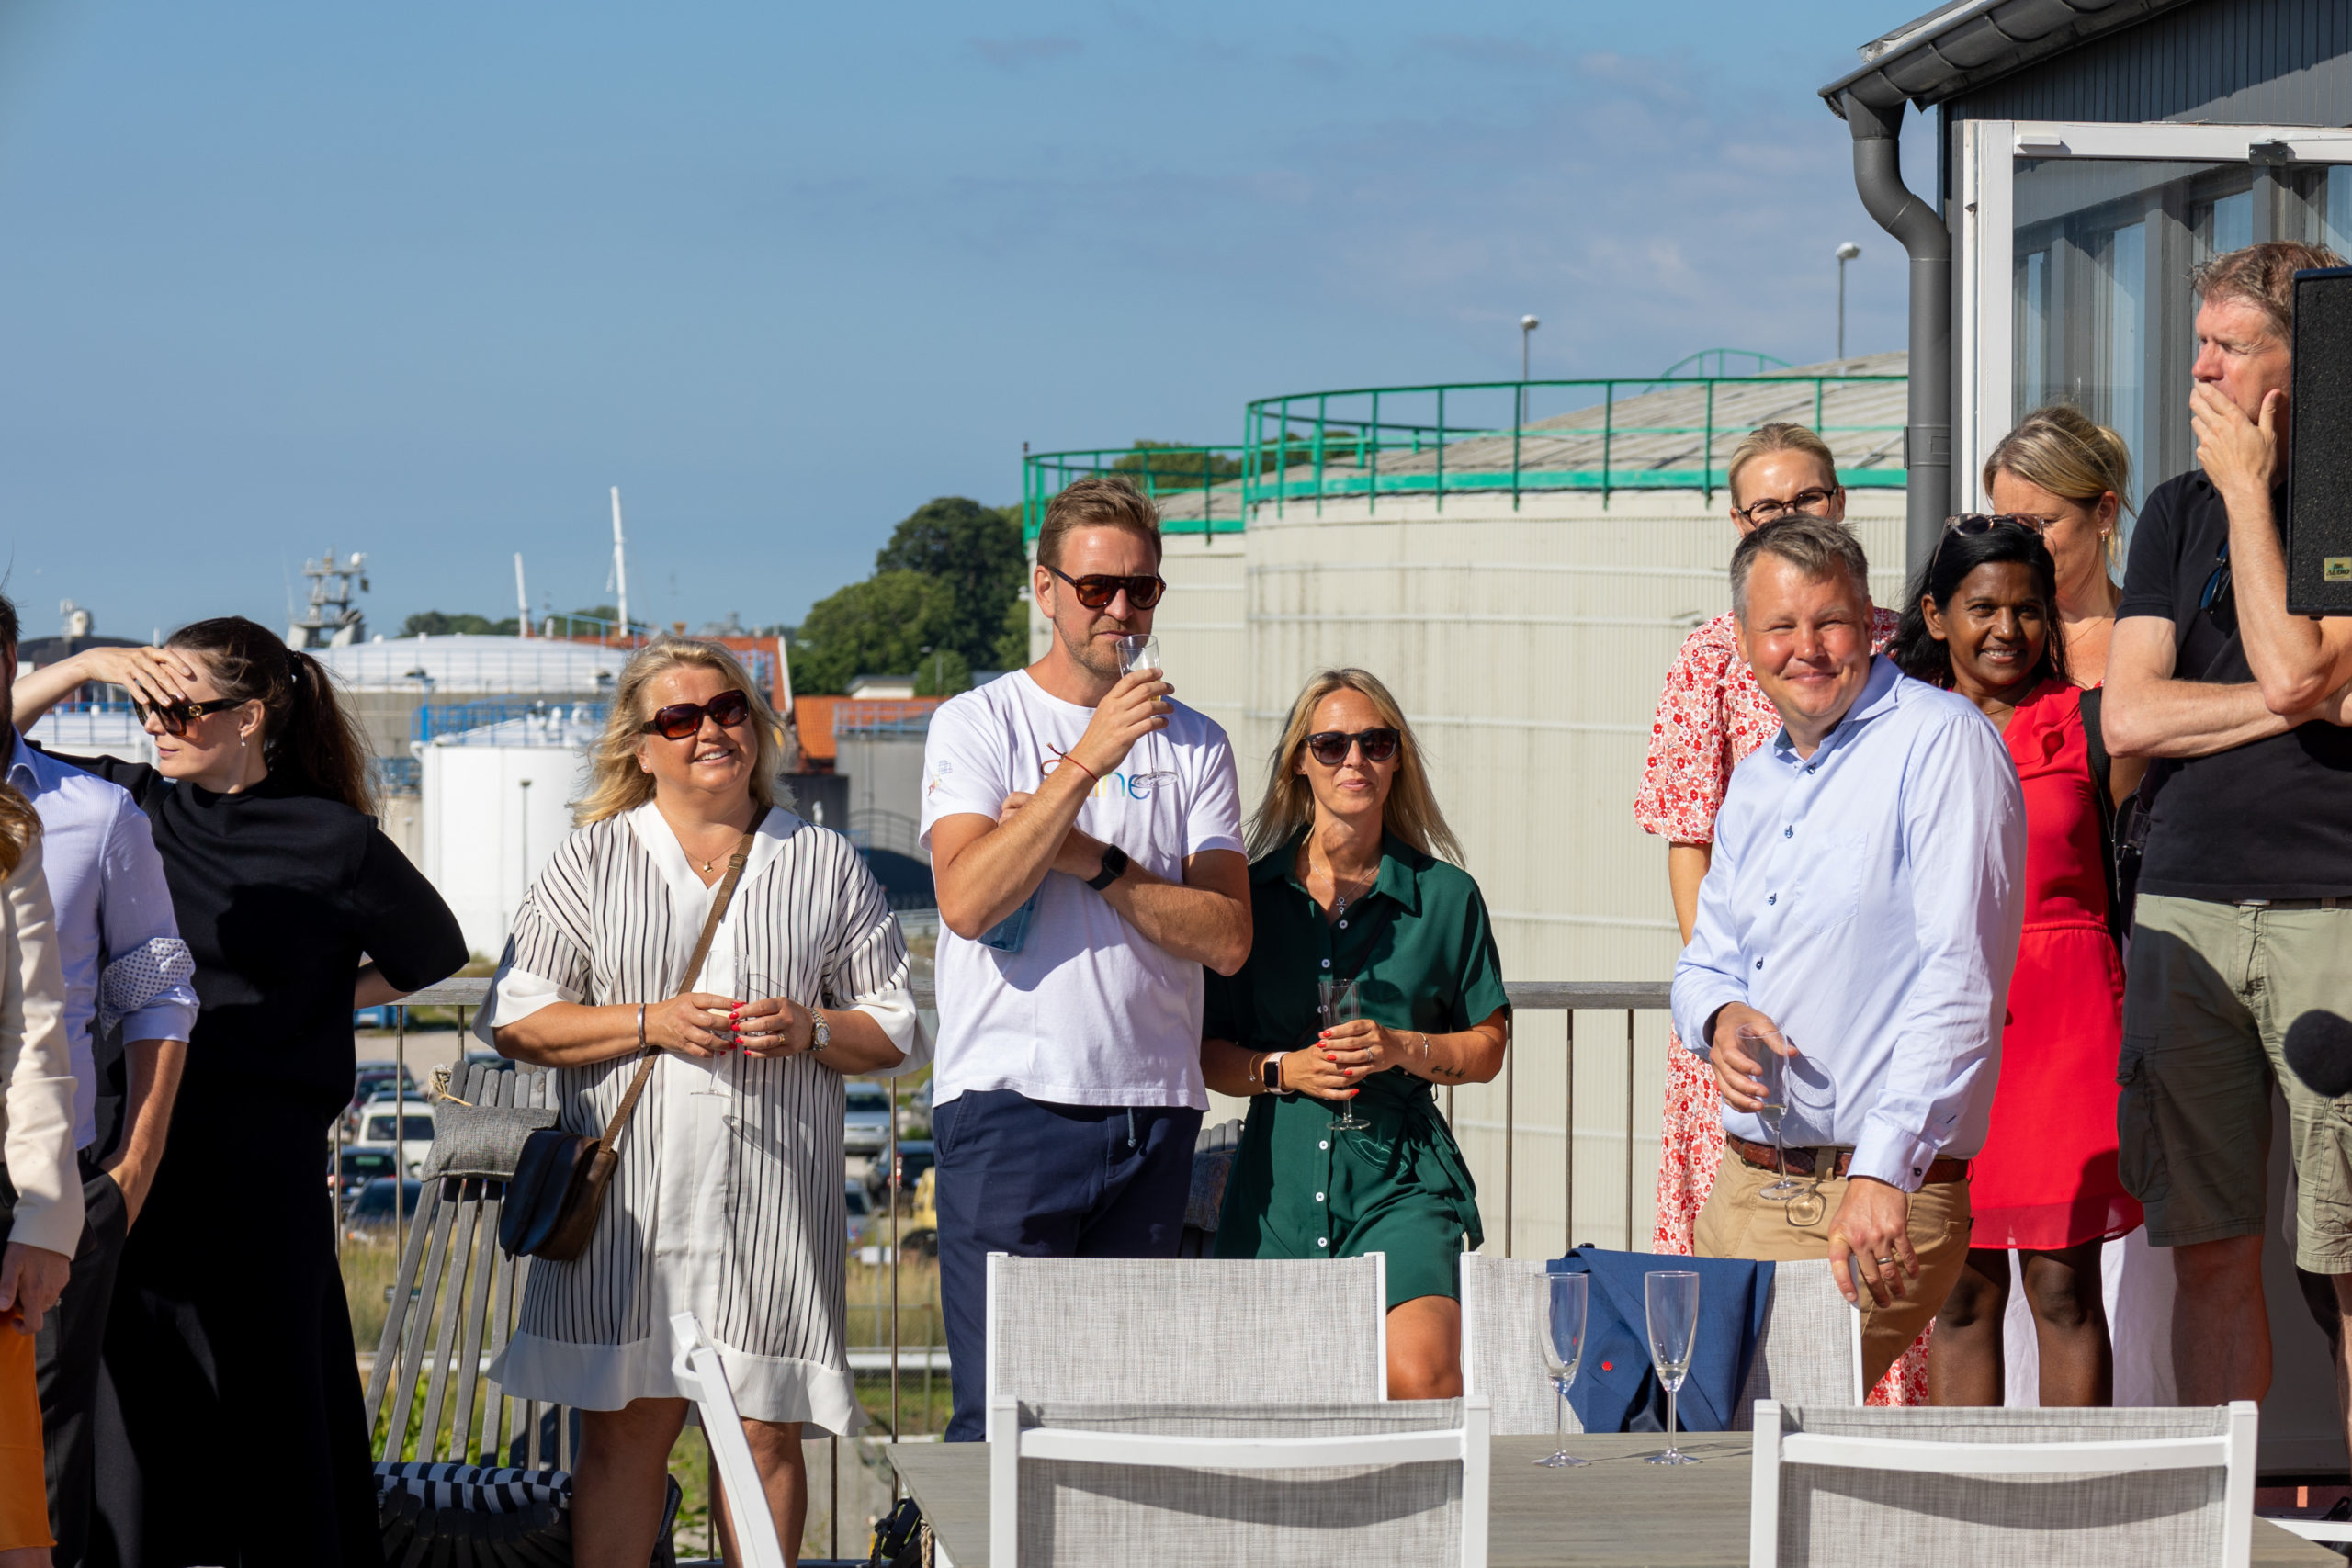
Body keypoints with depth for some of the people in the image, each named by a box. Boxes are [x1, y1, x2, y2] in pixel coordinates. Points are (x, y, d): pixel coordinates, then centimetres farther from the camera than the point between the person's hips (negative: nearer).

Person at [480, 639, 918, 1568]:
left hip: (776, 1194, 1)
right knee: (624, 1427, -3)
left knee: (767, 1430, -1)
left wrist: (810, 1030, -7)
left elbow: (893, 1031, 14)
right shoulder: (591, 861, 9)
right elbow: (516, 1022, 4)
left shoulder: (825, 866, 12)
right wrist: (650, 1023, -9)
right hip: (630, 1194, -1)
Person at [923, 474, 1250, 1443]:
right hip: (1010, 1106, -4)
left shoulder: (1191, 745, 12)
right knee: (1000, 1409, -9)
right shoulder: (977, 725, 3)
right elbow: (966, 899, -14)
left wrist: (1095, 861, -9)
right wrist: (1086, 760, -17)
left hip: (1153, 1109, 4)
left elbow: (1227, 936, 2)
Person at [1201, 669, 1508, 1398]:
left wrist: (1402, 1049, -8)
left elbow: (1487, 1048, 11)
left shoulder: (1445, 896, 6)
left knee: (1420, 1377, -27)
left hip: (1401, 1179, -2)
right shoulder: (1252, 894, 7)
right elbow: (1207, 1054, 10)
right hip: (1279, 1179, 2)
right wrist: (1284, 1069, -9)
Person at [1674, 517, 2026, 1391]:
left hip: (1881, 1197, -8)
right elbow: (1706, 958, 25)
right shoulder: (1758, 779, 17)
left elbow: (1960, 981, -17)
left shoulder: (1940, 742, -10)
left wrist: (1883, 1171, -25)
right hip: (1741, 1182, 8)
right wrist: (1721, 1018, -2)